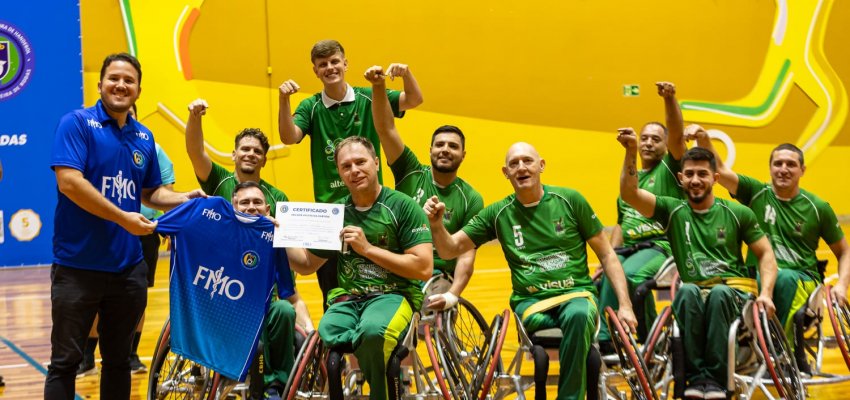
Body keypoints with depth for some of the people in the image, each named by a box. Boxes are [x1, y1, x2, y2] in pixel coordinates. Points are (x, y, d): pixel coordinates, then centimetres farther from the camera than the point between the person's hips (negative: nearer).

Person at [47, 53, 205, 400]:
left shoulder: (144, 137, 11)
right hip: (78, 266, -5)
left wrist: (185, 199, 2)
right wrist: (123, 218, -18)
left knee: (119, 360, 13)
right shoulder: (77, 123, -7)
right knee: (65, 361, 0)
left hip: (128, 268, 6)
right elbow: (68, 181, -19)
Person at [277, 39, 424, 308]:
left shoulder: (368, 98, 3)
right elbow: (289, 137, -12)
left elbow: (414, 100, -4)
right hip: (328, 206, 0)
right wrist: (284, 100, -27)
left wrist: (406, 73, -24)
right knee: (332, 292, 4)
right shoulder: (311, 108, 3)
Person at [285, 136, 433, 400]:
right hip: (348, 298, 4)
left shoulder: (403, 206, -1)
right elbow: (306, 265, 23)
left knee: (373, 331, -39)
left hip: (394, 294, -3)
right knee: (329, 333, -33)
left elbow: (424, 268, -9)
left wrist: (367, 248, -12)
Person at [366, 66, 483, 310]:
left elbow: (467, 255, -5)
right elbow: (386, 128, -4)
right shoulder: (411, 174, 6)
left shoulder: (470, 199, 2)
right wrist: (378, 87, -19)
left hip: (437, 277, 0)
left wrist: (453, 294, -21)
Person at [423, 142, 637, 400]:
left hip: (577, 292, -1)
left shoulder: (570, 200, 4)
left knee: (579, 315, -36)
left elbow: (607, 255, 7)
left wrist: (625, 305, -1)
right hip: (530, 301, 1)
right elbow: (450, 250, 9)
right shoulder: (498, 214, 8)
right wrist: (436, 223, -13)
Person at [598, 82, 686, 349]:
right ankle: (602, 340, -31)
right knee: (602, 277, -28)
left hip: (659, 246, -5)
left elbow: (676, 136, -9)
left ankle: (650, 339, -18)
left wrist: (670, 99, -26)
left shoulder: (669, 168, 10)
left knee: (630, 274, -35)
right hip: (627, 248, 5)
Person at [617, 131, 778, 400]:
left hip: (733, 294, 0)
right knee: (687, 290, -36)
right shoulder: (673, 211, 11)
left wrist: (765, 293, -5)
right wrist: (631, 153, -16)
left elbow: (766, 255, 12)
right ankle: (695, 376, -29)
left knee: (718, 293, -36)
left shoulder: (738, 213, 12)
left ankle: (715, 378, -29)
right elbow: (629, 194, -2)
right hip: (695, 295, 0)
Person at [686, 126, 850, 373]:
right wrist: (704, 140, -25)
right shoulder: (756, 192, 7)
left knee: (782, 278, -37)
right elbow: (719, 169, -6)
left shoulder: (818, 208, 7)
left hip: (802, 279, -1)